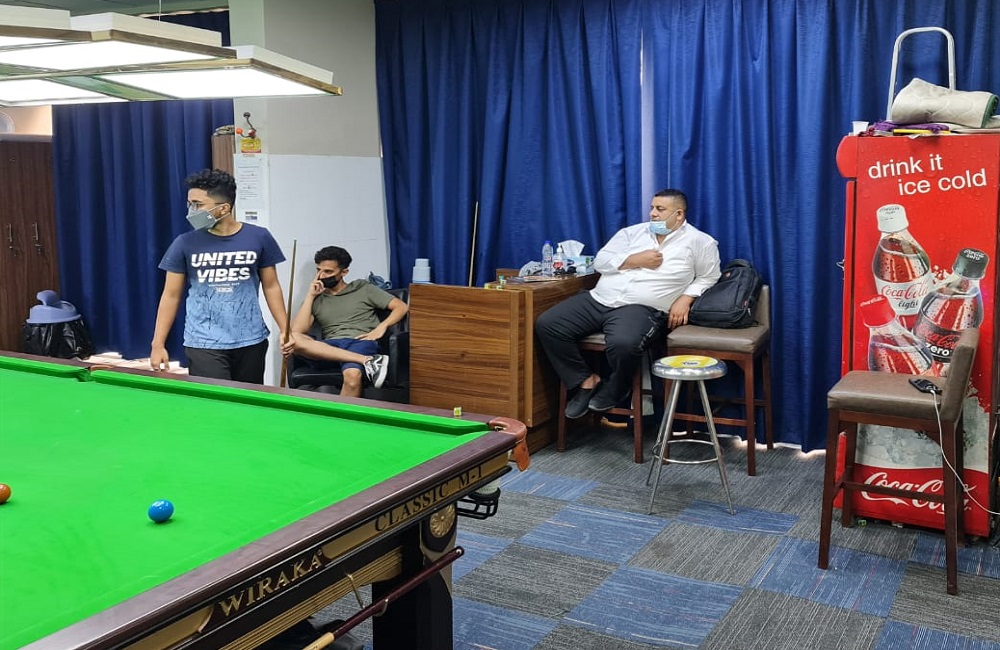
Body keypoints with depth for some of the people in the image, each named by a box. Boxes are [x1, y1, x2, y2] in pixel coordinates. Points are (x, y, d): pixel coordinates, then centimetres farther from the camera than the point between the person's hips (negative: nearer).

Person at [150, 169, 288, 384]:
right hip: (204, 345, -1)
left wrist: (285, 330, -1)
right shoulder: (185, 244, -4)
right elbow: (171, 295, 1)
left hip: (251, 342, 2)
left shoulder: (259, 238, -2)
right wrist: (158, 344, -3)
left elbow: (271, 286, 5)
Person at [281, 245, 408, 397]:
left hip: (361, 342, -3)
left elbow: (402, 306, 12)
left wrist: (382, 327, -6)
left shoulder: (363, 288, 17)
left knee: (353, 375, -41)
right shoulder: (316, 300, 22)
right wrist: (310, 295, 7)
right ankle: (367, 360, -36)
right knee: (293, 339, -31)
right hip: (330, 348, 3)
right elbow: (297, 331, 5)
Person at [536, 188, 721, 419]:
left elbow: (708, 278, 9)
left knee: (623, 343, -39)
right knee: (546, 324, -13)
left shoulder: (699, 242, 9)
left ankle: (614, 390, -4)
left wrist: (685, 298, -7)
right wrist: (637, 260, -3)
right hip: (599, 299, 5)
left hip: (641, 309, -5)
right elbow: (600, 262, 10)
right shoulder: (633, 232, 17)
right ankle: (586, 380, -1)